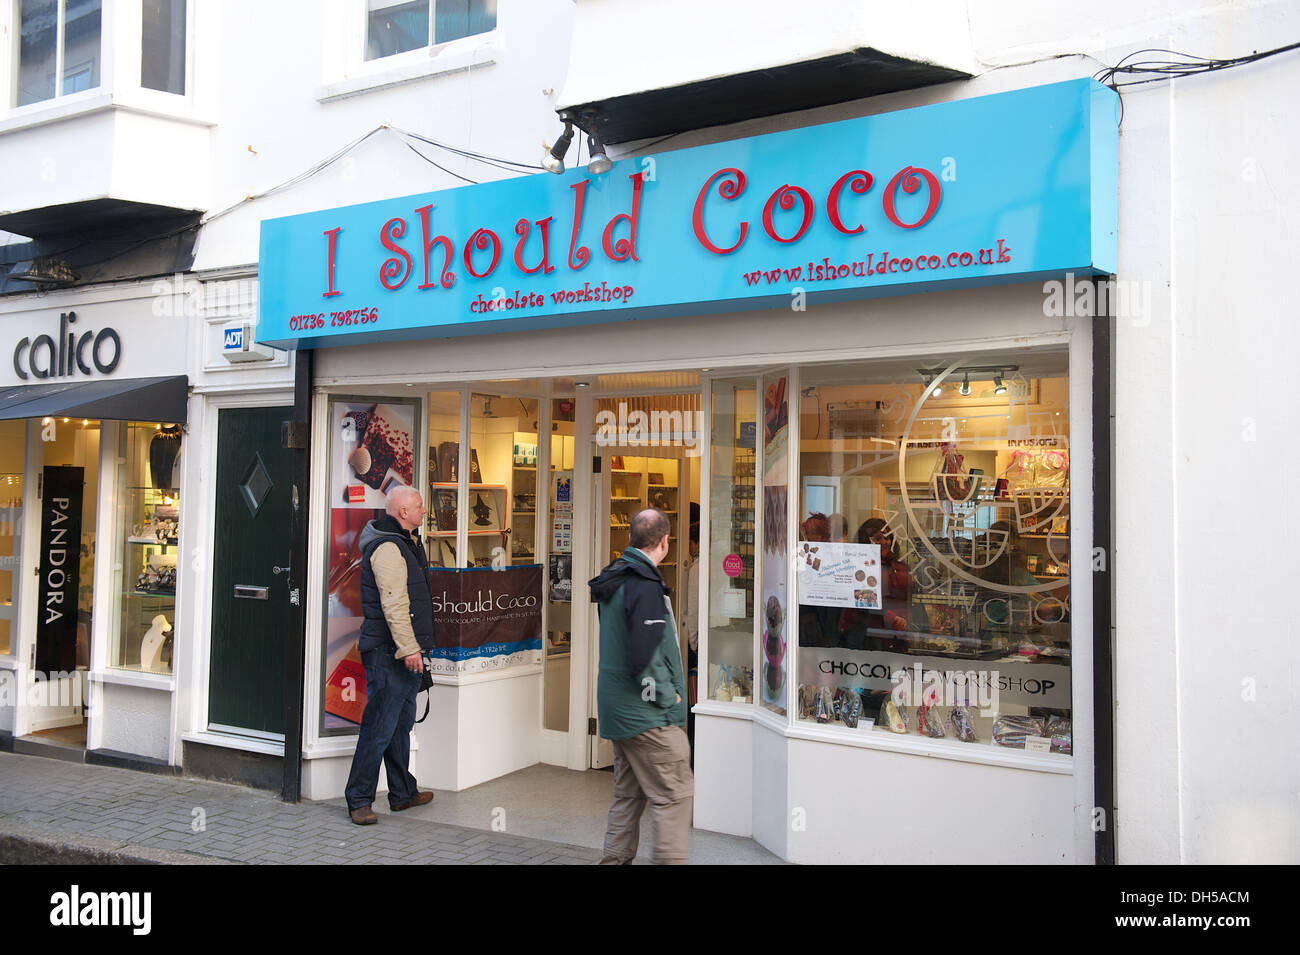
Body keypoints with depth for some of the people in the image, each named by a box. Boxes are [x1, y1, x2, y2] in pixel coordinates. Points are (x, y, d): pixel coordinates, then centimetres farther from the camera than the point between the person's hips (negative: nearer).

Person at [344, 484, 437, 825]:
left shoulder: (403, 543, 18)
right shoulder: (387, 548, -16)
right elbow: (393, 603, -23)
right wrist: (408, 648, -25)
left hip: (403, 652, 11)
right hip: (389, 652, -11)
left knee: (401, 723, 16)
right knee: (379, 727, -5)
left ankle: (403, 793, 26)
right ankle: (359, 800, 3)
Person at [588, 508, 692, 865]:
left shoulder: (614, 578, 10)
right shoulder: (645, 586, -20)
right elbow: (644, 656, -27)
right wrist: (668, 696, -13)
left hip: (617, 709, 10)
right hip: (647, 714, -10)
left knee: (628, 793, 17)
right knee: (675, 794, -3)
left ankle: (615, 859, 23)